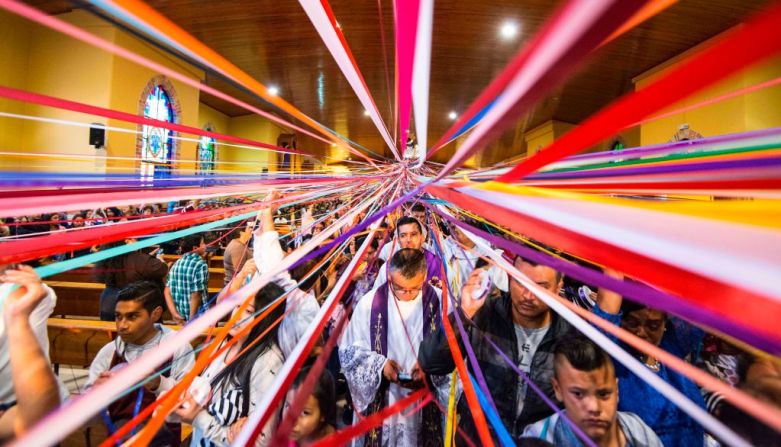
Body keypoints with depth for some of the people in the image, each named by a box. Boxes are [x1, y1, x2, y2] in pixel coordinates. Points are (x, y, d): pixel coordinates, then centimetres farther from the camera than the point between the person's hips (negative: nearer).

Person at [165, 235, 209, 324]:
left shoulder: (176, 264, 4)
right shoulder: (200, 265, -17)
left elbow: (167, 291, 1)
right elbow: (196, 295, -21)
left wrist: (175, 313, -2)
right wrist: (192, 320, -16)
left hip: (181, 315, 7)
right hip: (198, 317, -7)